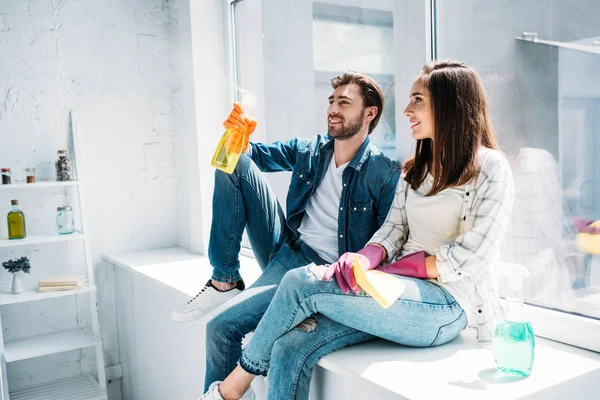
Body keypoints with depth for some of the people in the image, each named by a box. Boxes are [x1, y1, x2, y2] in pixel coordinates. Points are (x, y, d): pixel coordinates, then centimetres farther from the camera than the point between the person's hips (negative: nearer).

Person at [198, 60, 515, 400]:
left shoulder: (490, 168, -4)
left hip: (447, 304, -6)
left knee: (302, 282, -22)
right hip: (402, 290, 7)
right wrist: (367, 259, -12)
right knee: (291, 349, -18)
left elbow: (473, 257, -12)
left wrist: (400, 266, -11)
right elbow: (393, 230, 10)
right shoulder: (417, 167, 18)